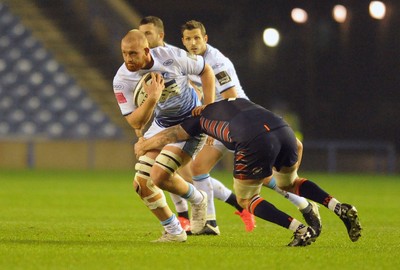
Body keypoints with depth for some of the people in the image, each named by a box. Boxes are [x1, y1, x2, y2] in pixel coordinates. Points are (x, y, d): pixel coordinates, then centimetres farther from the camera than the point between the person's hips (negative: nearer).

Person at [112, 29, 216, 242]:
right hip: (161, 125, 5)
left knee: (160, 176, -21)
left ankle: (197, 200, 9)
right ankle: (173, 232, 15)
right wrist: (152, 99, -34)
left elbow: (206, 70, -5)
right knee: (141, 183, -3)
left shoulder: (171, 57, -24)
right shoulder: (122, 80, -18)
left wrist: (209, 108, -9)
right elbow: (136, 123, -19)